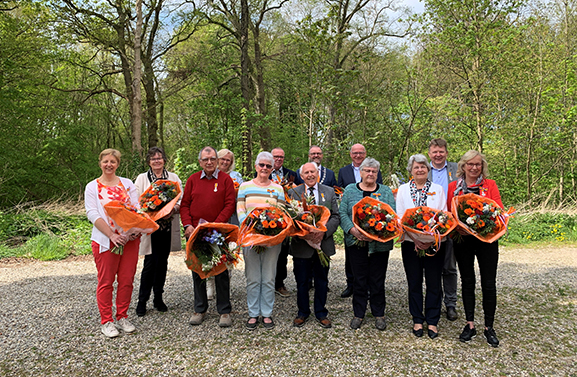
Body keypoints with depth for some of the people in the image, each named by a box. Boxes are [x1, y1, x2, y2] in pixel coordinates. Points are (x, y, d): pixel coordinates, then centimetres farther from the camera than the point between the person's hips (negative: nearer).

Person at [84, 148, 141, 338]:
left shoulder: (127, 184, 11)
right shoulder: (92, 187, 4)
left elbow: (137, 208, 6)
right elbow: (93, 215, -6)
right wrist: (112, 235, -19)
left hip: (130, 239, 3)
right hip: (105, 240, -2)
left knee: (126, 280, 6)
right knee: (106, 282, 3)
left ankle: (122, 318, 21)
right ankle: (106, 321, 15)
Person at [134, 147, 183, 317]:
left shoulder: (173, 178, 8)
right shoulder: (142, 178, 4)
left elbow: (181, 200, 5)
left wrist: (172, 210, -14)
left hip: (167, 226, 2)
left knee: (163, 262, 9)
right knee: (150, 263, -5)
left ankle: (158, 298, 22)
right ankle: (142, 301, 10)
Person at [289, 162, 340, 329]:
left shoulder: (329, 192, 5)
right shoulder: (293, 193, 2)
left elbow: (336, 216, 2)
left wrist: (324, 231, -14)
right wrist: (299, 233, -18)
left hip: (323, 243, 1)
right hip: (301, 244, -1)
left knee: (322, 281, 12)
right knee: (301, 282, 10)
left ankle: (321, 313, 29)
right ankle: (303, 312, 29)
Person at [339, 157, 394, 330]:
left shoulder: (386, 191, 8)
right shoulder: (350, 190, 8)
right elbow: (343, 213, 0)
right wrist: (353, 230, -15)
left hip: (380, 243, 0)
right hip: (357, 242, 0)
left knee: (378, 280, 7)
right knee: (359, 279, 7)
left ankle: (379, 314, 22)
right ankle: (358, 314, 20)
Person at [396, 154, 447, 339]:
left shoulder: (438, 189, 7)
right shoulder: (403, 190, 6)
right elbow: (399, 217, 0)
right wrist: (415, 239, -12)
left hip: (435, 244, 0)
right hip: (410, 243, 0)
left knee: (434, 283, 5)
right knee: (414, 282, 7)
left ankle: (432, 321, 19)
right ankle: (417, 320, 20)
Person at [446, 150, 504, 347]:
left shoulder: (490, 185, 4)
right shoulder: (453, 186, 7)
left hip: (487, 239, -1)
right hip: (463, 239, 1)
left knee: (489, 284, 2)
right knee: (467, 282, 9)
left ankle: (489, 327, 16)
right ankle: (470, 325, 21)